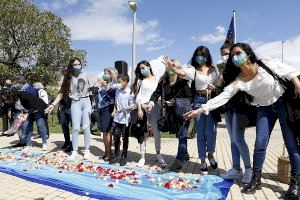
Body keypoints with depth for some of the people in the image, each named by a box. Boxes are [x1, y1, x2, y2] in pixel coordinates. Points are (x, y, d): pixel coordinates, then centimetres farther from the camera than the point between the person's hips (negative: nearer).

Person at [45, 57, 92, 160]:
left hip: (86, 101, 1)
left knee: (86, 127, -1)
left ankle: (87, 151, 8)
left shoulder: (84, 75, 9)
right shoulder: (69, 78, 6)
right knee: (76, 128, -4)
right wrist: (53, 104, -7)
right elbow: (62, 93, 3)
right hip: (75, 103, 0)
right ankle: (74, 151, 8)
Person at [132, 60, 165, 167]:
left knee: (156, 131, 2)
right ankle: (142, 157, 8)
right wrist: (139, 109, -6)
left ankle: (158, 153, 20)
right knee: (143, 132, 2)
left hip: (154, 107, 0)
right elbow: (138, 96, 5)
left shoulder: (157, 79, 10)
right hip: (142, 107, 1)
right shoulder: (140, 81, 12)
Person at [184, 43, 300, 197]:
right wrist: (201, 109, -30)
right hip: (264, 109, 2)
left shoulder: (267, 64, -16)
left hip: (284, 103, -2)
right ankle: (256, 179, 13)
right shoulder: (238, 80, -12)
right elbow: (222, 97, -22)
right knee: (260, 144, -4)